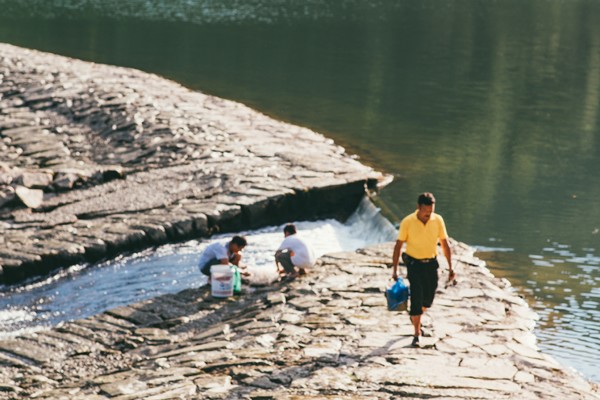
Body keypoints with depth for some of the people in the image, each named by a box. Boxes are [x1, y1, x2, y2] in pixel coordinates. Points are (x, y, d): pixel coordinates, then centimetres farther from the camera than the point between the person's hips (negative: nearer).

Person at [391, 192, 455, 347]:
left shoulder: (438, 220, -6)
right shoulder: (408, 222, -14)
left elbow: (445, 244, 2)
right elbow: (398, 245, -7)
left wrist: (450, 267, -2)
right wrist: (395, 270, -9)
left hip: (431, 263, 3)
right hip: (414, 263, -3)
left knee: (428, 299, 10)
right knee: (416, 297, -10)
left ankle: (415, 316, 42)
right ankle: (417, 333, 0)